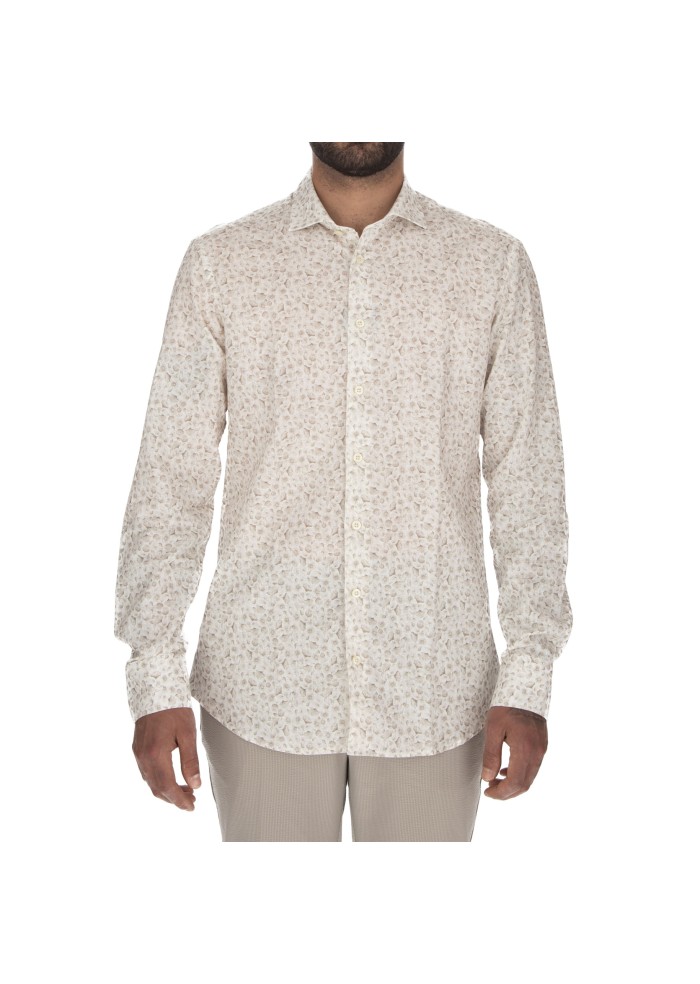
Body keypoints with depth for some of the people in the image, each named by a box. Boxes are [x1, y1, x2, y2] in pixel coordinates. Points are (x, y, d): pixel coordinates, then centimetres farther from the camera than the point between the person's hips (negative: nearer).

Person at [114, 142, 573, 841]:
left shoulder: (492, 264, 1)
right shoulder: (219, 263, 1)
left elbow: (526, 480, 1)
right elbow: (171, 477, 0)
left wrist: (528, 678, -4)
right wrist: (157, 677, -6)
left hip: (433, 693, 1)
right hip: (261, 690, 0)